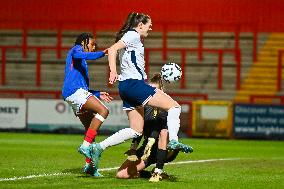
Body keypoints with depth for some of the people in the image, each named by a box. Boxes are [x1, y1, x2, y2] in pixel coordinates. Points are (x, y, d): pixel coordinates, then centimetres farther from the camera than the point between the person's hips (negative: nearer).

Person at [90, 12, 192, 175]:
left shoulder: (135, 39, 24)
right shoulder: (133, 35, -4)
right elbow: (113, 49, -17)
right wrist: (113, 72, -28)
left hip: (126, 86, 10)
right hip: (134, 83, -10)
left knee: (136, 130, 9)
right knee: (174, 106, -10)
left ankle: (99, 147, 3)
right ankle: (173, 140, -27)